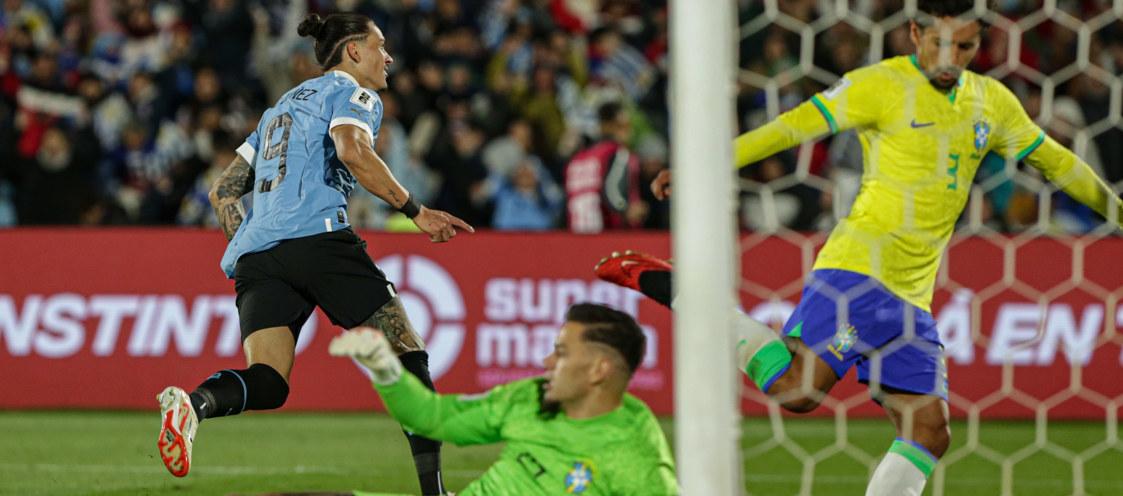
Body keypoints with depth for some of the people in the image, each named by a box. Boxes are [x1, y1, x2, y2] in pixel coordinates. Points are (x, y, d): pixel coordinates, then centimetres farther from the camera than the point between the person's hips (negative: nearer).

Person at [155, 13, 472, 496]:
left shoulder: (281, 107, 33)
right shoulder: (350, 93, 10)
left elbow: (223, 192, 30)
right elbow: (353, 151, -13)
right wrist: (416, 211, -9)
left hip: (254, 253, 7)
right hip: (317, 236, -7)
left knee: (267, 383, -8)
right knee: (406, 353, 2)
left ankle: (193, 402, -40)